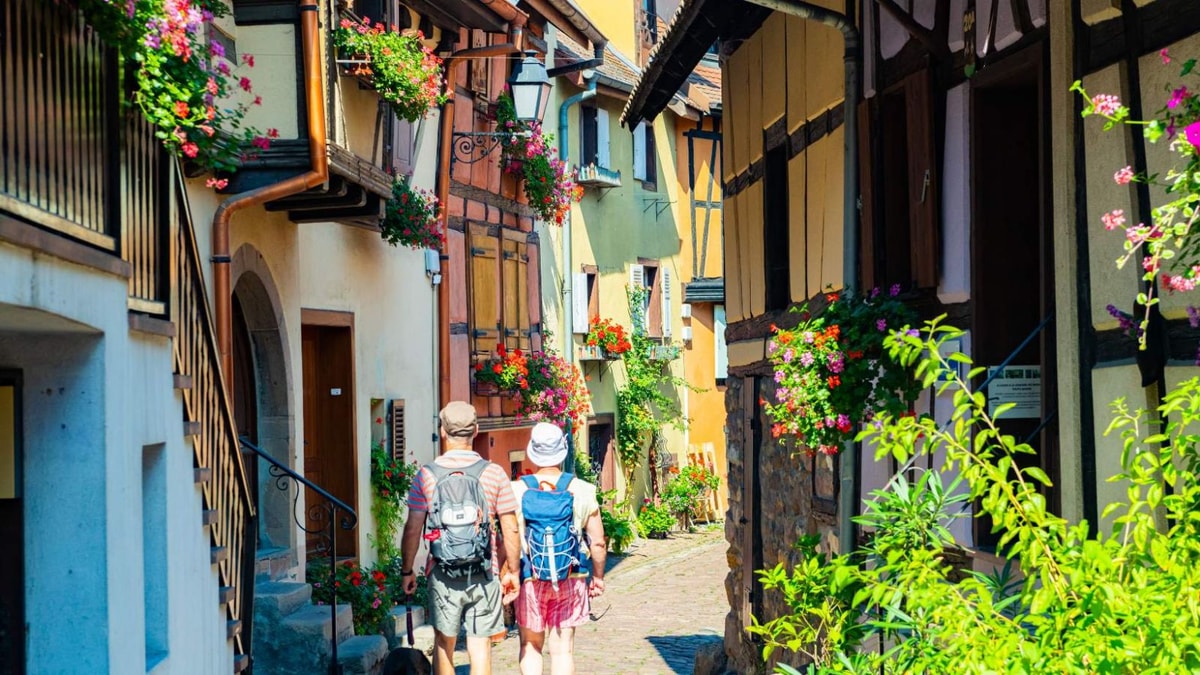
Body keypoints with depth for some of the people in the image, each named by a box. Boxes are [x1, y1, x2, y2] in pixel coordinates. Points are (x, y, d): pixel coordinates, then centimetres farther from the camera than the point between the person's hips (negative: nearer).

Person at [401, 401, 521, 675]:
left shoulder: (427, 475, -3)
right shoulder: (494, 473, -4)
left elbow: (413, 529, -1)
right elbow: (511, 530, -2)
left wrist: (407, 571, 11)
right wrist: (513, 572, 10)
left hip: (442, 574, 1)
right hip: (484, 575, -1)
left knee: (443, 644, 17)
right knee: (480, 646, 2)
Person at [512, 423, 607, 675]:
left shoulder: (518, 491, -9)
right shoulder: (582, 491, -5)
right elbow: (598, 543, -2)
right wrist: (598, 576, 13)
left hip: (530, 579, -1)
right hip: (571, 579, 1)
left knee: (530, 647, 13)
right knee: (563, 649, 8)